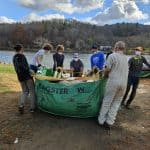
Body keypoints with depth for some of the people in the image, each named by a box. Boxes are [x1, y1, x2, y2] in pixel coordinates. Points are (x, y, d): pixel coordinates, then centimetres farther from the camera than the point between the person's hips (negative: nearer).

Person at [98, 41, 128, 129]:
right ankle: (109, 122, 14)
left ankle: (101, 121, 17)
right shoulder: (126, 58, 11)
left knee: (107, 102, 7)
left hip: (113, 81, -5)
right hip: (124, 83, 5)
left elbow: (107, 70, -7)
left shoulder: (112, 56, -7)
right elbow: (123, 70, 11)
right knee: (116, 103, 12)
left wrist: (104, 75, 15)